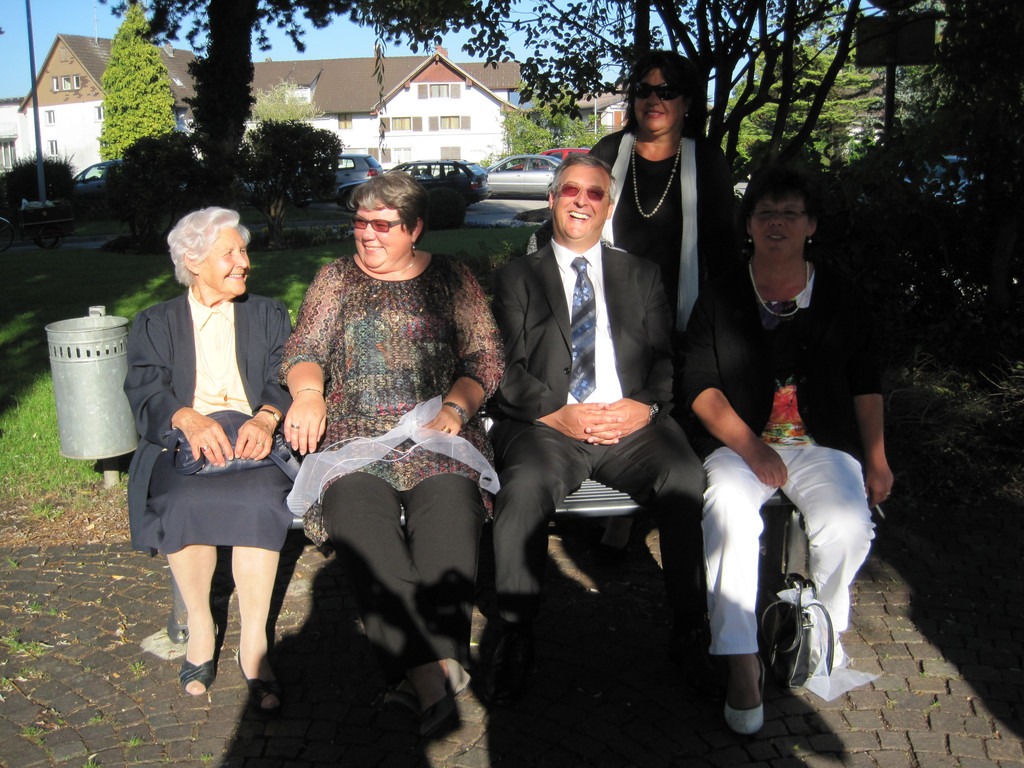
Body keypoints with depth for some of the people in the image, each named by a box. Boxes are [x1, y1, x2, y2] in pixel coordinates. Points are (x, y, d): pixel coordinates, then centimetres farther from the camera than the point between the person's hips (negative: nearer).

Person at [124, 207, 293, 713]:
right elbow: (145, 392, 0)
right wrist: (190, 420, -23)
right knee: (183, 501, -34)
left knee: (259, 500, -33)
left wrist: (266, 419, -20)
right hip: (181, 442, 0)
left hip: (252, 438, 0)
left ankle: (253, 642, -23)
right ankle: (199, 627, -14)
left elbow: (284, 381, 5)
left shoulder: (270, 316, 20)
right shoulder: (154, 324, 17)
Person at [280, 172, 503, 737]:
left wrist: (454, 407, -6)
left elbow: (485, 358, 11)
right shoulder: (336, 279, 20)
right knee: (356, 508, -31)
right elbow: (304, 350, 13)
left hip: (437, 433, 0)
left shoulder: (450, 279, 16)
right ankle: (433, 671, -38)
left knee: (450, 505, -31)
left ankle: (433, 669, -36)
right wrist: (308, 391, -9)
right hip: (353, 435, 0)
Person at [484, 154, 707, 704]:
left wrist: (645, 406, -10)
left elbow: (666, 356, 12)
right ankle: (516, 637, -19)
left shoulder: (641, 276, 22)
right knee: (525, 487, -34)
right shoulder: (516, 278, 17)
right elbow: (509, 368, 5)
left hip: (630, 423, 2)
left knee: (688, 477, -29)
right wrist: (557, 413, -13)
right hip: (548, 426, -1)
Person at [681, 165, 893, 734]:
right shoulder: (720, 300, 9)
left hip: (823, 445, 1)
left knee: (848, 528, -28)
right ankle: (742, 662, -25)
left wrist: (876, 458, 6)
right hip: (740, 443, -1)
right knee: (729, 513, -33)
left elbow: (866, 384, 16)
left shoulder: (841, 299, 13)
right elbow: (701, 387, 1)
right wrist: (751, 447, -12)